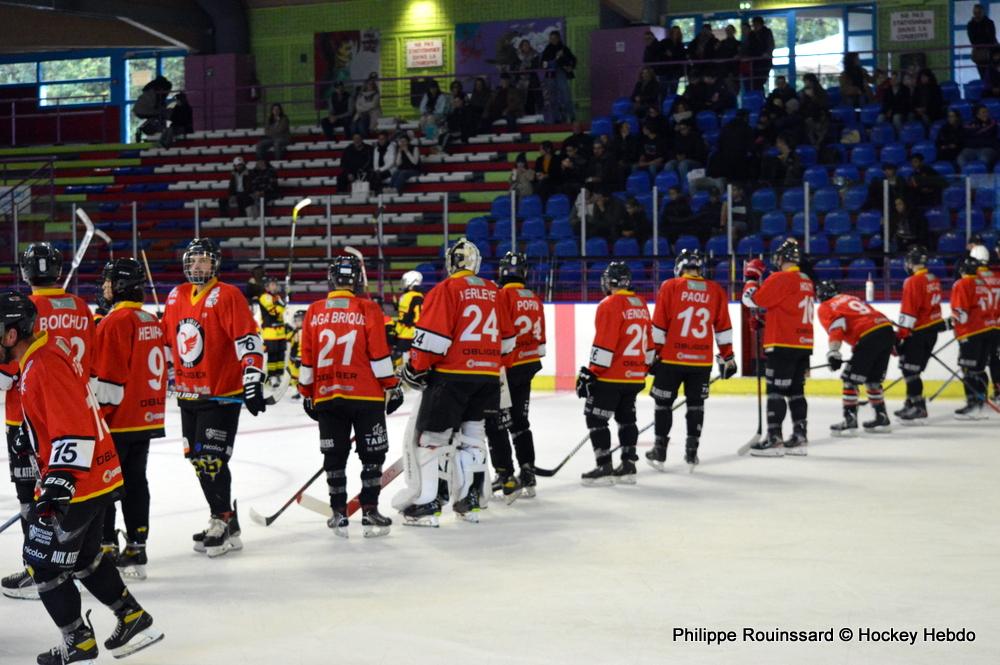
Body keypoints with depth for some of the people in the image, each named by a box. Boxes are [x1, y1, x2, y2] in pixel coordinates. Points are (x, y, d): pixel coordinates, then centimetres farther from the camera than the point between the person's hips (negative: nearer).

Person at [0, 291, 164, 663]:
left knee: (43, 559, 1)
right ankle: (133, 620, 30)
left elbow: (74, 429, -28)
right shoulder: (49, 349, 9)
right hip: (98, 475, 10)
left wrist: (60, 481, -32)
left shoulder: (44, 367, -23)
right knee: (83, 556, 23)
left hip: (76, 482, -10)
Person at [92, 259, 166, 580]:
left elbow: (108, 378, -19)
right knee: (135, 481, 12)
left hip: (117, 421, -9)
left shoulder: (116, 321, -16)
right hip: (147, 418, 9)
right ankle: (136, 551, 14)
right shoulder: (152, 321, 11)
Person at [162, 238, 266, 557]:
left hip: (222, 395, -8)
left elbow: (249, 341, -19)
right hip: (188, 395, 8)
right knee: (198, 460, 12)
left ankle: (223, 523, -1)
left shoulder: (227, 296, -12)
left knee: (211, 461, -11)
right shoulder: (176, 297, 10)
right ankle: (224, 519, 23)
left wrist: (253, 381, -26)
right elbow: (166, 340, 21)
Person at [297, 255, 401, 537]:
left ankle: (339, 513, 12)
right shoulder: (367, 309, -6)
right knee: (372, 454, 6)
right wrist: (392, 386, 2)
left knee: (334, 456, 11)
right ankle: (370, 512, 4)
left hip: (326, 396, 3)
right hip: (365, 395, -3)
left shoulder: (315, 311, 4)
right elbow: (379, 354, -8)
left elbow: (307, 358, 7)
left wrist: (307, 393, 16)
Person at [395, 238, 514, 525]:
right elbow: (507, 339, 19)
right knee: (472, 435, 16)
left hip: (451, 375, -6)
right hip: (487, 377, 6)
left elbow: (432, 336, -15)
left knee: (431, 437, -1)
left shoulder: (446, 290, -9)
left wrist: (415, 368, -5)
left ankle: (426, 503, -5)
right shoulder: (494, 292, 12)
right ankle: (471, 501, 16)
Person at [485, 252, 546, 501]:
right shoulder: (534, 299, 10)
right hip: (528, 367, 8)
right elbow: (539, 338, 16)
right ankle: (527, 474, 18)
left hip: (507, 368, -8)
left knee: (496, 424, -4)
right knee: (519, 421, 17)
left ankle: (506, 478, -9)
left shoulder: (503, 295, -14)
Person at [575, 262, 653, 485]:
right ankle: (628, 466, 18)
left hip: (611, 376, -8)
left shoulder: (610, 305, -14)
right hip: (635, 377, 8)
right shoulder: (641, 304, 11)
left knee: (596, 418, -1)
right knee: (626, 418, 17)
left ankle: (604, 467, -5)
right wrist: (643, 370, 27)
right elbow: (648, 342, 17)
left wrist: (590, 373, -14)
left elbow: (604, 344, -19)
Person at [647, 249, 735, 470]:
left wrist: (653, 354, 1)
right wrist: (727, 357, 13)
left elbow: (659, 326, -5)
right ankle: (691, 452, 12)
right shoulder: (716, 291, 3)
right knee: (696, 404, 13)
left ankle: (659, 452, 10)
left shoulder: (669, 287, -5)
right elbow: (723, 328, 6)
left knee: (664, 403, 9)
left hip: (671, 359, -2)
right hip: (702, 361, 2)